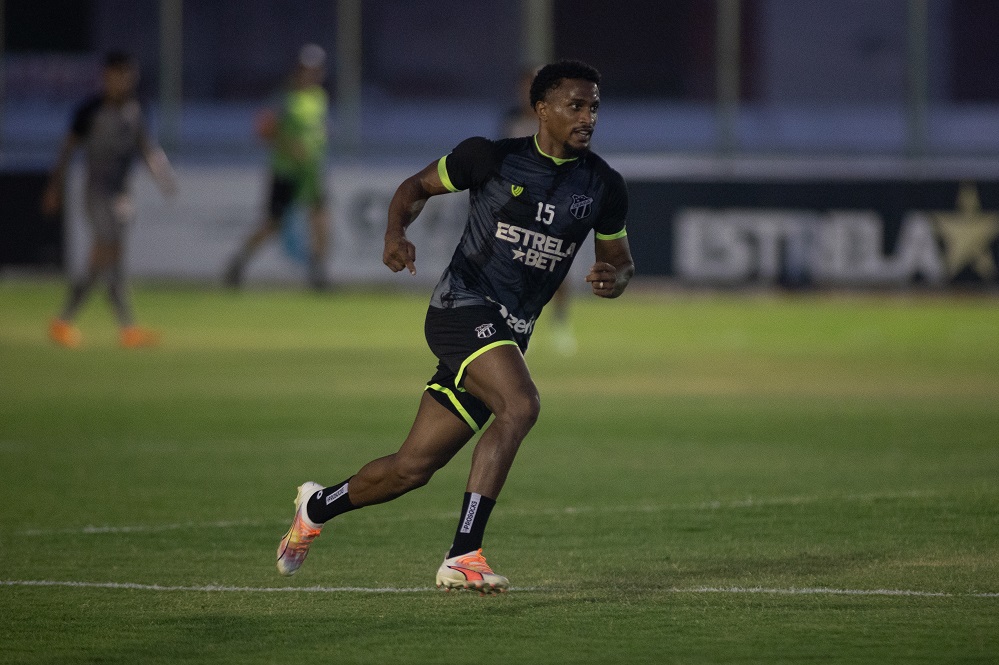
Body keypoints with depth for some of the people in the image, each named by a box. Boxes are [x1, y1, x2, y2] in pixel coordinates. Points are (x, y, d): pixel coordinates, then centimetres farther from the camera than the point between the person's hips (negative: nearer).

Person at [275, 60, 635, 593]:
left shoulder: (603, 186, 5)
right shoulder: (492, 157, -5)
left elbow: (619, 257, 17)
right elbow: (417, 187, 8)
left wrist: (613, 279, -7)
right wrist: (396, 234, -12)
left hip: (509, 334, 5)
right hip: (462, 305, -5)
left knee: (412, 468, 7)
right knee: (520, 405, -31)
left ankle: (317, 507, 35)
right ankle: (462, 558, -31)